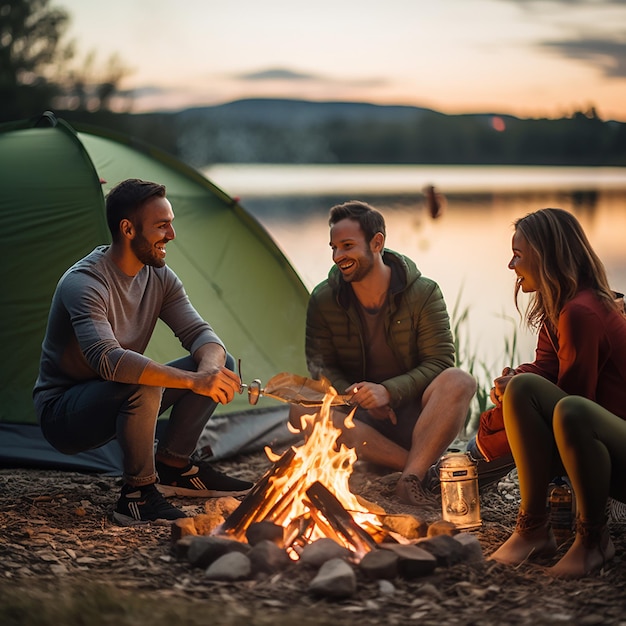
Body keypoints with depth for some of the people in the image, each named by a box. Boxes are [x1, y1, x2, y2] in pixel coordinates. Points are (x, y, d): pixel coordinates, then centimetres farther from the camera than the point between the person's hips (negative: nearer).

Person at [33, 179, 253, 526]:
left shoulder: (159, 276, -1)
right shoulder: (83, 283, -27)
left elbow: (199, 333, -7)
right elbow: (108, 360, -41)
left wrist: (209, 368, -32)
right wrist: (193, 380, -45)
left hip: (122, 403, 8)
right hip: (61, 416, -8)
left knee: (220, 364, -5)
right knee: (145, 386, -39)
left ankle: (174, 466, 4)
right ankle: (137, 495, -19)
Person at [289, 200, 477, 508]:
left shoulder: (424, 294, -8)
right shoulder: (323, 300, -2)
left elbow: (439, 363, -10)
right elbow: (320, 365, 1)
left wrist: (389, 391, -25)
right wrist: (355, 396, -18)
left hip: (413, 417, -2)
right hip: (358, 417, 2)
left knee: (459, 382, -32)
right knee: (300, 409, -31)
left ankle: (410, 477, -37)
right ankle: (422, 467, -31)